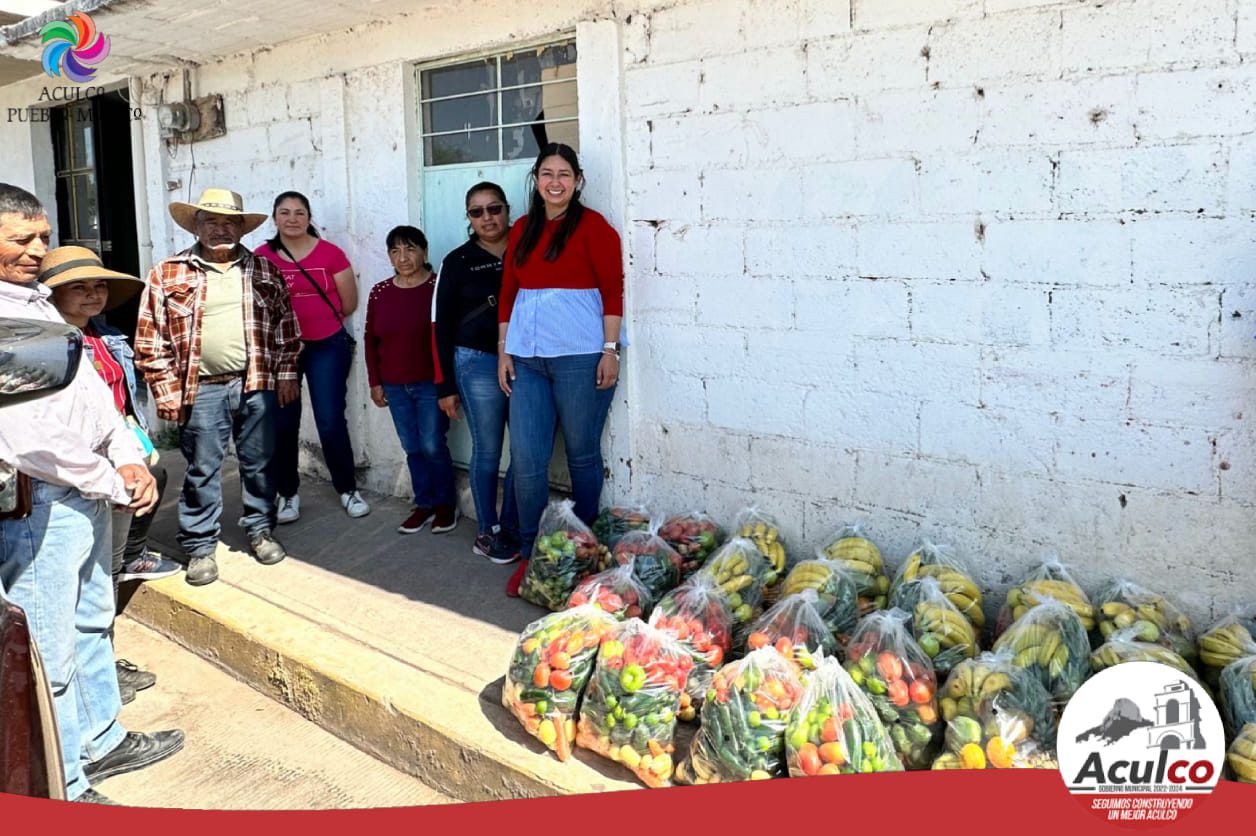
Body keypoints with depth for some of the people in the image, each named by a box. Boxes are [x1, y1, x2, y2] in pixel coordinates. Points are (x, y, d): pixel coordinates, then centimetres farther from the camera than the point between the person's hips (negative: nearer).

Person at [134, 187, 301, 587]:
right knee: (202, 472, 6)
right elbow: (151, 340, 0)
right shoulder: (167, 275, 1)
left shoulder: (265, 271, 8)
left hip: (258, 386, 2)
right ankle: (200, 547, 19)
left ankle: (260, 531, 28)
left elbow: (286, 328, 10)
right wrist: (166, 390, -4)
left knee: (259, 464, 12)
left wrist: (285, 373, 4)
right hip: (201, 390, -2)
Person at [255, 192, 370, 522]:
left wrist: (317, 319, 10)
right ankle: (288, 494, 21)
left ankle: (348, 489, 16)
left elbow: (349, 303, 1)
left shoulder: (330, 253, -6)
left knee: (331, 423, -1)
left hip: (327, 347, -1)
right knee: (283, 424, 6)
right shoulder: (261, 257, -2)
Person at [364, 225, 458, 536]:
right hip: (395, 387, 4)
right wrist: (375, 382, 7)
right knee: (412, 449, 10)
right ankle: (424, 504, 24)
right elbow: (371, 339, 11)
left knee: (433, 447, -1)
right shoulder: (379, 292, 4)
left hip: (432, 384, -4)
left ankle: (445, 505, 17)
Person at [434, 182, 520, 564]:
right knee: (487, 452, 3)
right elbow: (443, 326, 4)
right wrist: (446, 386, 1)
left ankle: (511, 528, 17)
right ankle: (487, 533, 18)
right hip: (478, 364, -2)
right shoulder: (458, 261, 3)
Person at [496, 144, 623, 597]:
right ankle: (531, 555, 16)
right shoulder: (522, 229, 15)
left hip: (579, 356, -5)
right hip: (527, 356, 5)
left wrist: (610, 349, -12)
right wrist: (503, 349, 11)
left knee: (582, 455, 5)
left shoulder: (592, 226, -1)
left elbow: (612, 290, -6)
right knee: (526, 458, 2)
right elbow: (508, 292, 16)